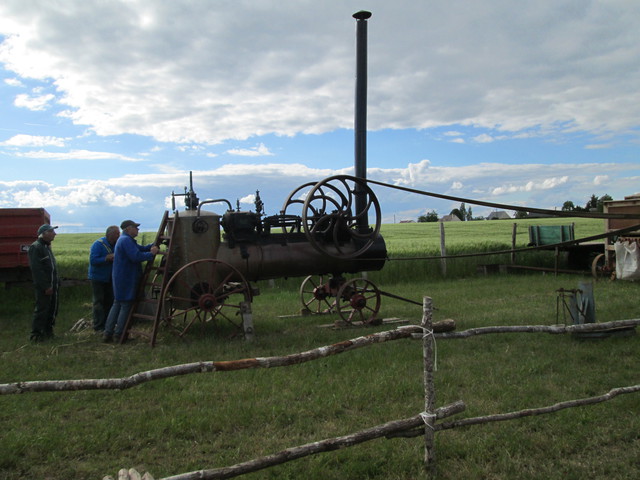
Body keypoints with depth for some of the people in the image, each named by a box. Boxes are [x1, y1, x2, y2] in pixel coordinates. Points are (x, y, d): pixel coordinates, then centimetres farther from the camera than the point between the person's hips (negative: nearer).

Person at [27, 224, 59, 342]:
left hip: (52, 285, 9)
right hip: (43, 287, -9)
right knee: (41, 310, -4)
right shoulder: (35, 247, -14)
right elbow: (36, 269, -20)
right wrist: (46, 286, -21)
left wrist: (55, 284, 15)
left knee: (52, 309, 13)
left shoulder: (47, 247, 17)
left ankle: (48, 331, 25)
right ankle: (36, 334, 5)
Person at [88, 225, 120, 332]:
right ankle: (99, 327, 1)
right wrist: (107, 258, -26)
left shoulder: (116, 245, 5)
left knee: (109, 302, 9)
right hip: (98, 278, -7)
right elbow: (93, 260, -24)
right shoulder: (98, 244, -16)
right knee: (99, 303, -4)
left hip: (109, 278, 7)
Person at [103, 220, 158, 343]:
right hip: (126, 280, -11)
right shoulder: (126, 240, -17)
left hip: (120, 279, 11)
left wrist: (153, 245, -1)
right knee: (126, 306, -2)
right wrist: (151, 254, -17)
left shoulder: (125, 239, 18)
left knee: (117, 304, 14)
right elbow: (136, 256, -27)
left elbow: (141, 248, 14)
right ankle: (119, 335, 5)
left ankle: (108, 333, 15)